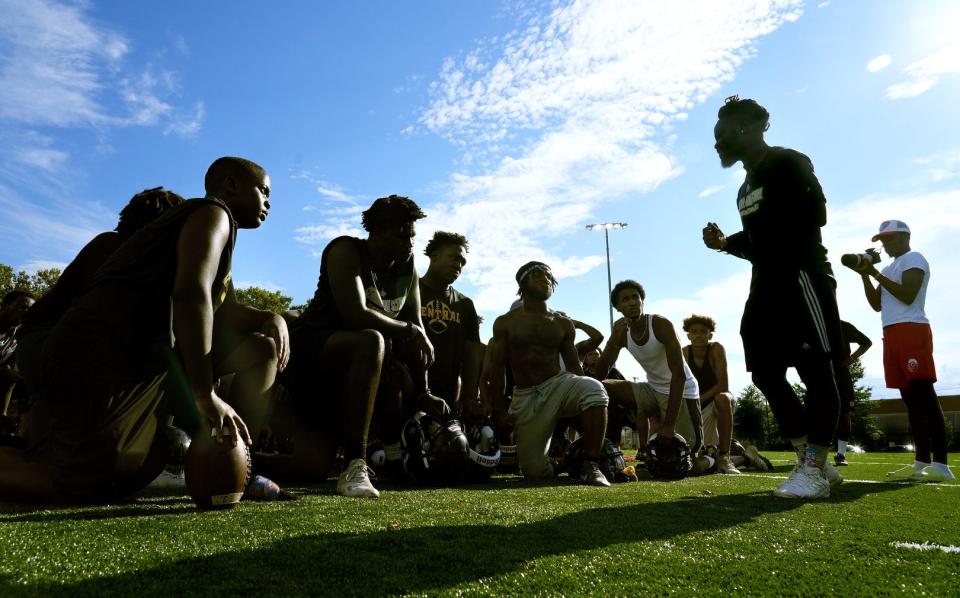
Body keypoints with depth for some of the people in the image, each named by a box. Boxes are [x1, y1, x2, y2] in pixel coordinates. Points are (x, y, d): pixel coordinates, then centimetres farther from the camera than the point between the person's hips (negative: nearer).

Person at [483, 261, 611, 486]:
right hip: (525, 397, -1)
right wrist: (499, 411, -6)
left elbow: (574, 366, 11)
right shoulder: (505, 323, 5)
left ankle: (590, 466, -26)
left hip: (559, 385, 1)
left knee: (593, 388, -34)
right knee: (534, 472, -8)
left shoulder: (563, 324, 11)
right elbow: (497, 369, 2)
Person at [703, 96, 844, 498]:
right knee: (765, 372, 4)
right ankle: (810, 460, 12)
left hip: (800, 277, -10)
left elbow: (813, 217, -16)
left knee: (815, 371, -8)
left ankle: (815, 469, -5)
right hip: (767, 285, 10)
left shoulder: (788, 163, -3)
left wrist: (744, 234, -9)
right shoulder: (746, 188, 23)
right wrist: (726, 244, 7)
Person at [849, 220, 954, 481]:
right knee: (911, 398, 5)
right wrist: (865, 276, 9)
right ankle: (922, 462, 6)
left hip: (912, 331, -9)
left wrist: (876, 273, -12)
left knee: (924, 395, -13)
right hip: (893, 334, 9)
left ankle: (941, 464, -14)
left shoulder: (913, 259, 1)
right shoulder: (890, 268, 26)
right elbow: (877, 304, 20)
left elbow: (908, 296, -14)